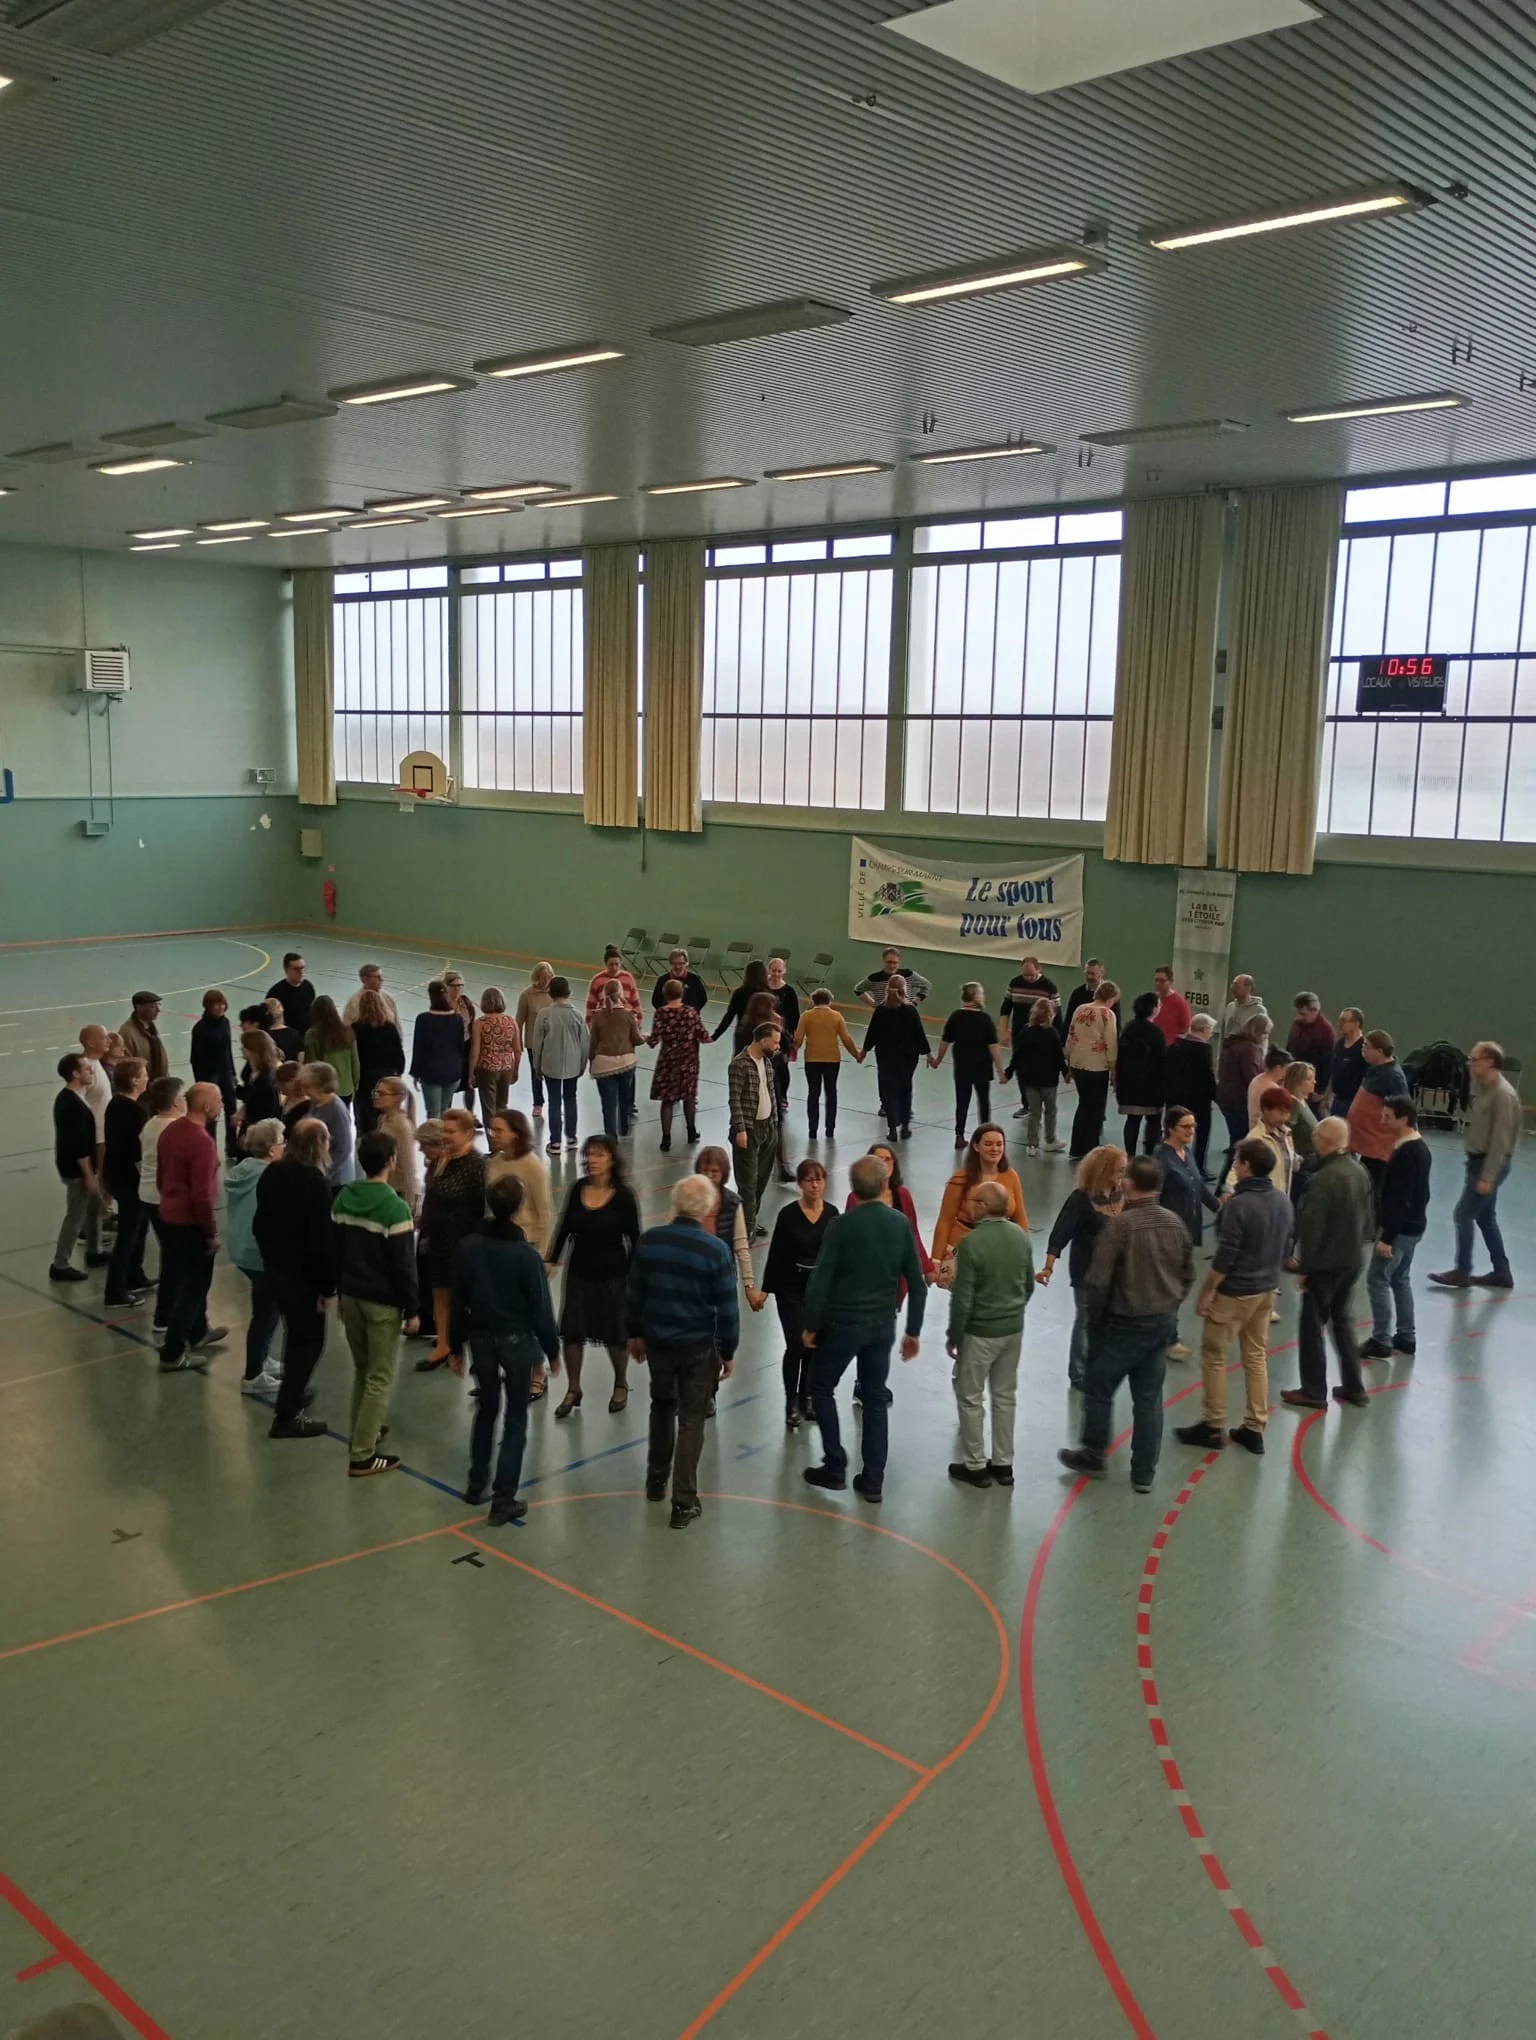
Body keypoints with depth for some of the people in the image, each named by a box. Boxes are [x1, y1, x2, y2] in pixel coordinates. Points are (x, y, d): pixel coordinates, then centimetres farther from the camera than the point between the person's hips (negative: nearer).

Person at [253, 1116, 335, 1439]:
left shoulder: (271, 1174, 4)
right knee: (310, 1339, 1)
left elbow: (261, 1222, 13)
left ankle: (293, 1391, 40)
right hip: (304, 1273, -8)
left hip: (275, 1266, 8)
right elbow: (322, 1237, -22)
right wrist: (328, 1284, -16)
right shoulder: (314, 1181, -21)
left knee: (295, 1332, 25)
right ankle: (286, 1416, 1)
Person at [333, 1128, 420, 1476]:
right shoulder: (395, 1208, -20)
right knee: (380, 1379, 2)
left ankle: (361, 1433, 34)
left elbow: (335, 1249, 10)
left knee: (361, 1370, 23)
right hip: (382, 1302, -7)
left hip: (351, 1294, 7)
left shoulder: (343, 1198, 2)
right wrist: (411, 1309, -8)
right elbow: (404, 1265, -17)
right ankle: (362, 1456, 3)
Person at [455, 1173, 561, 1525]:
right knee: (515, 1420, 6)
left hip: (480, 1337, 4)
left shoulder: (468, 1247, -6)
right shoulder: (527, 1254, -18)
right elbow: (541, 1308, -12)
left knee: (486, 1408, 24)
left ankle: (476, 1484, 34)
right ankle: (503, 1500, 5)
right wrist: (552, 1350, 1)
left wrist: (456, 1344, 13)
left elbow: (458, 1302, 2)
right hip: (516, 1340, -4)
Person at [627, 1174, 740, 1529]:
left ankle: (656, 1481, 37)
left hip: (657, 1340, 4)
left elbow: (633, 1292, 2)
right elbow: (727, 1308, -11)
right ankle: (684, 1502, 6)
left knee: (662, 1406, 24)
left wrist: (635, 1333, 16)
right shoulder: (715, 1251, -17)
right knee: (691, 1419, 6)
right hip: (698, 1346, -3)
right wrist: (728, 1351, 1)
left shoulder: (649, 1241, -8)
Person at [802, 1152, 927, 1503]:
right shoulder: (900, 1224, -3)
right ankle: (873, 1480, 16)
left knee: (821, 1388, 16)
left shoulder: (844, 1225, -16)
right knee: (875, 1399, 14)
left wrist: (811, 1325, -3)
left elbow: (820, 1280, -16)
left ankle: (835, 1467, 15)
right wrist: (913, 1331, 10)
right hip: (883, 1324, 4)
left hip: (843, 1322, -4)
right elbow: (917, 1284, 0)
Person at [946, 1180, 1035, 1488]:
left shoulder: (971, 1242, -21)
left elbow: (962, 1298, -18)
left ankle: (975, 1466, 15)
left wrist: (953, 1335, -7)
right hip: (1014, 1329, 6)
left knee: (970, 1398, 9)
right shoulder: (1020, 1236, -2)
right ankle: (1003, 1463, 24)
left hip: (980, 1331, -6)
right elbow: (1029, 1285, 8)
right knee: (1005, 1395, 16)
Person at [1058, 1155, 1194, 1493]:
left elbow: (1098, 1281, -19)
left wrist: (1094, 1316, -3)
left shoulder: (1120, 1225, -21)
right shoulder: (1176, 1224, -2)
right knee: (1149, 1398, 13)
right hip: (1164, 1323, 6)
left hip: (1125, 1323, -6)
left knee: (1099, 1390, 14)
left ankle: (1093, 1456, 28)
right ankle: (1144, 1474, 19)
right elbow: (1188, 1274, 9)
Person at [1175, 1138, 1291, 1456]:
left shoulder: (1238, 1205, -23)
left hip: (1234, 1292, -7)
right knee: (1257, 1356, 15)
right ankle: (1255, 1429, 20)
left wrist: (1206, 1292, -12)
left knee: (1213, 1355, 7)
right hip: (1267, 1290, 8)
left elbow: (1225, 1257, -22)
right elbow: (1285, 1248, 11)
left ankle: (1213, 1427, 13)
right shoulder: (1283, 1200, 1)